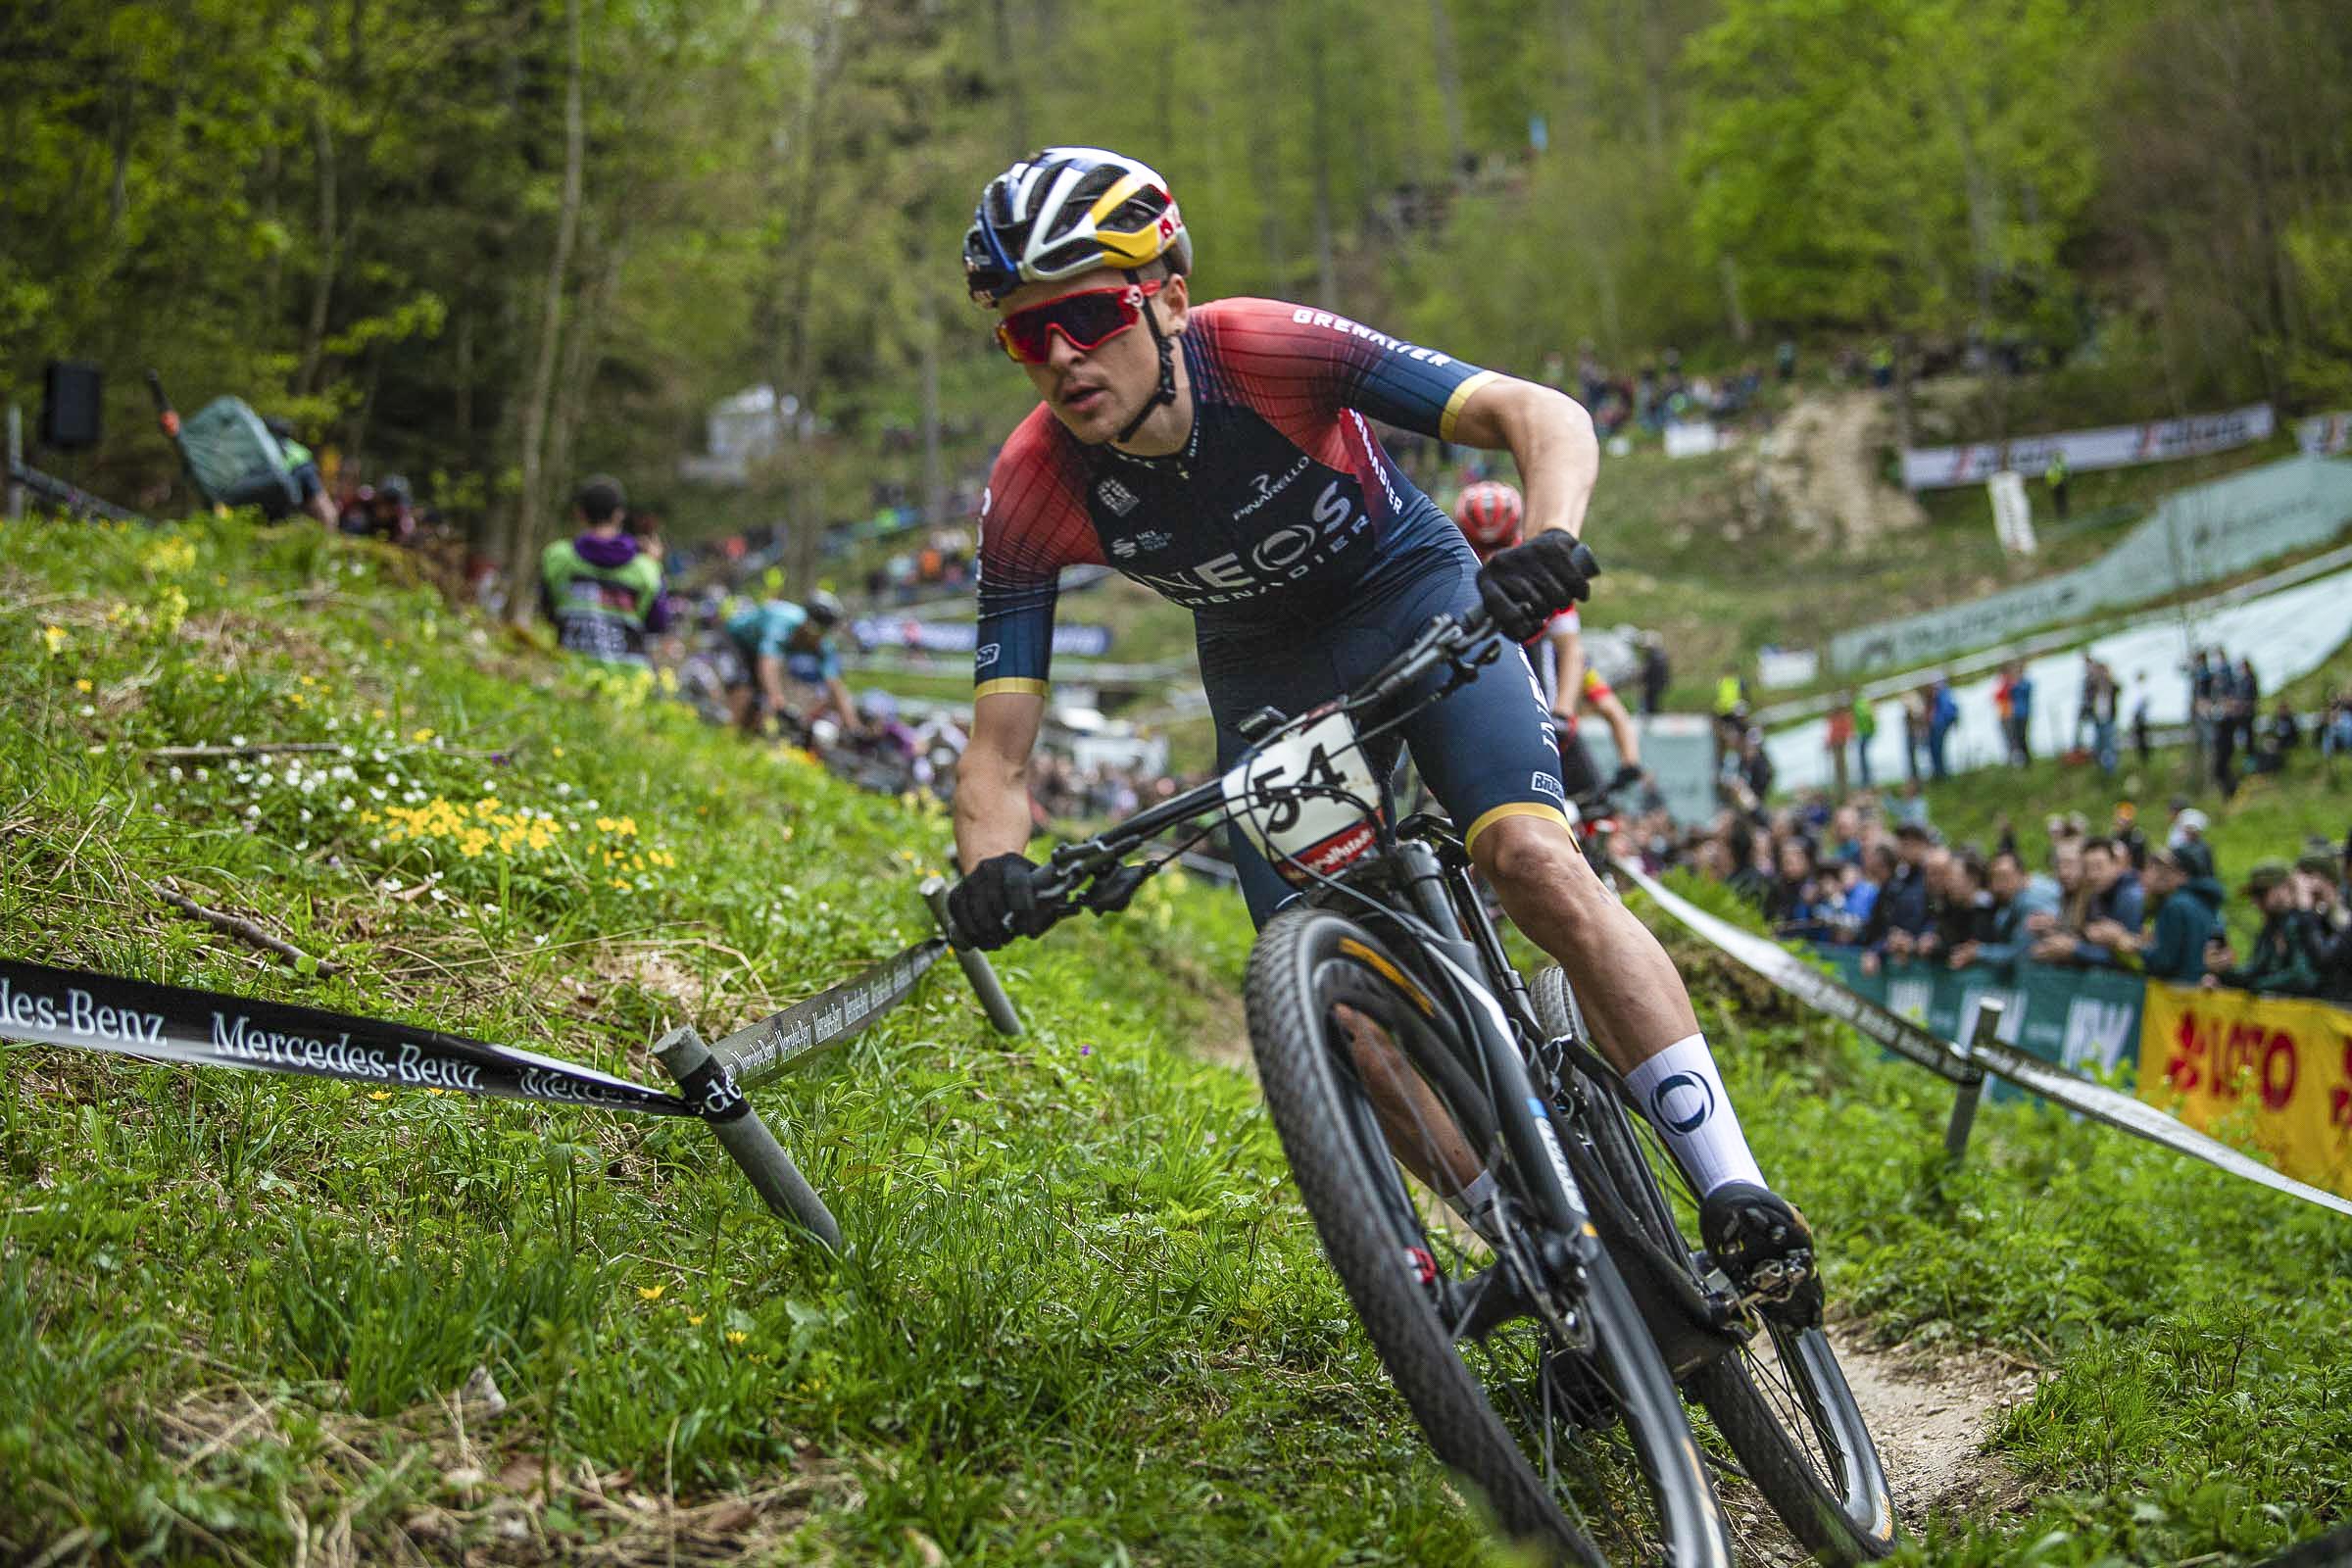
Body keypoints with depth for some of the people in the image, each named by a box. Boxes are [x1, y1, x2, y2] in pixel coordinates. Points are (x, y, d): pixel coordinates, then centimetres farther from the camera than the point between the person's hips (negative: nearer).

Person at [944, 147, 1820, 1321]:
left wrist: (1550, 540, -55)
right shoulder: (1029, 494, -25)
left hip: (1414, 597, -3)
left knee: (1535, 863, -27)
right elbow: (998, 751, -22)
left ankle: (1736, 1196, -20)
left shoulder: (1270, 351, -32)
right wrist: (992, 867, -44)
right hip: (1265, 674, 3)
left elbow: (1544, 416, -34)